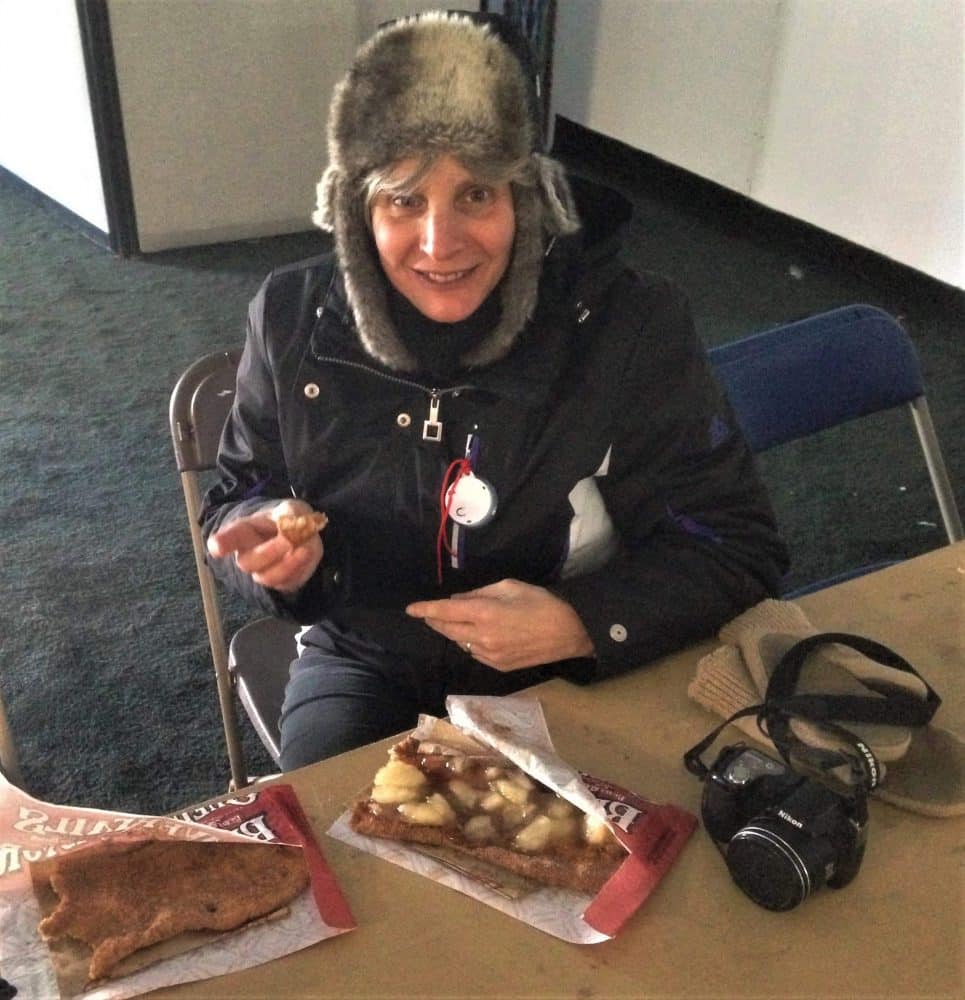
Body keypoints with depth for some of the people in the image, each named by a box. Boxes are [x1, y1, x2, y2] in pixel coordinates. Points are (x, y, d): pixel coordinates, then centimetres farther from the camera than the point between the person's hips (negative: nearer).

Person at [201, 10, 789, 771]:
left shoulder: (633, 327, -17)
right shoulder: (294, 319, -10)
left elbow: (737, 550, -12)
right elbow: (239, 498, 6)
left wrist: (584, 625, -29)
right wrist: (275, 541, -19)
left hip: (575, 678, -1)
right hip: (364, 662, 2)